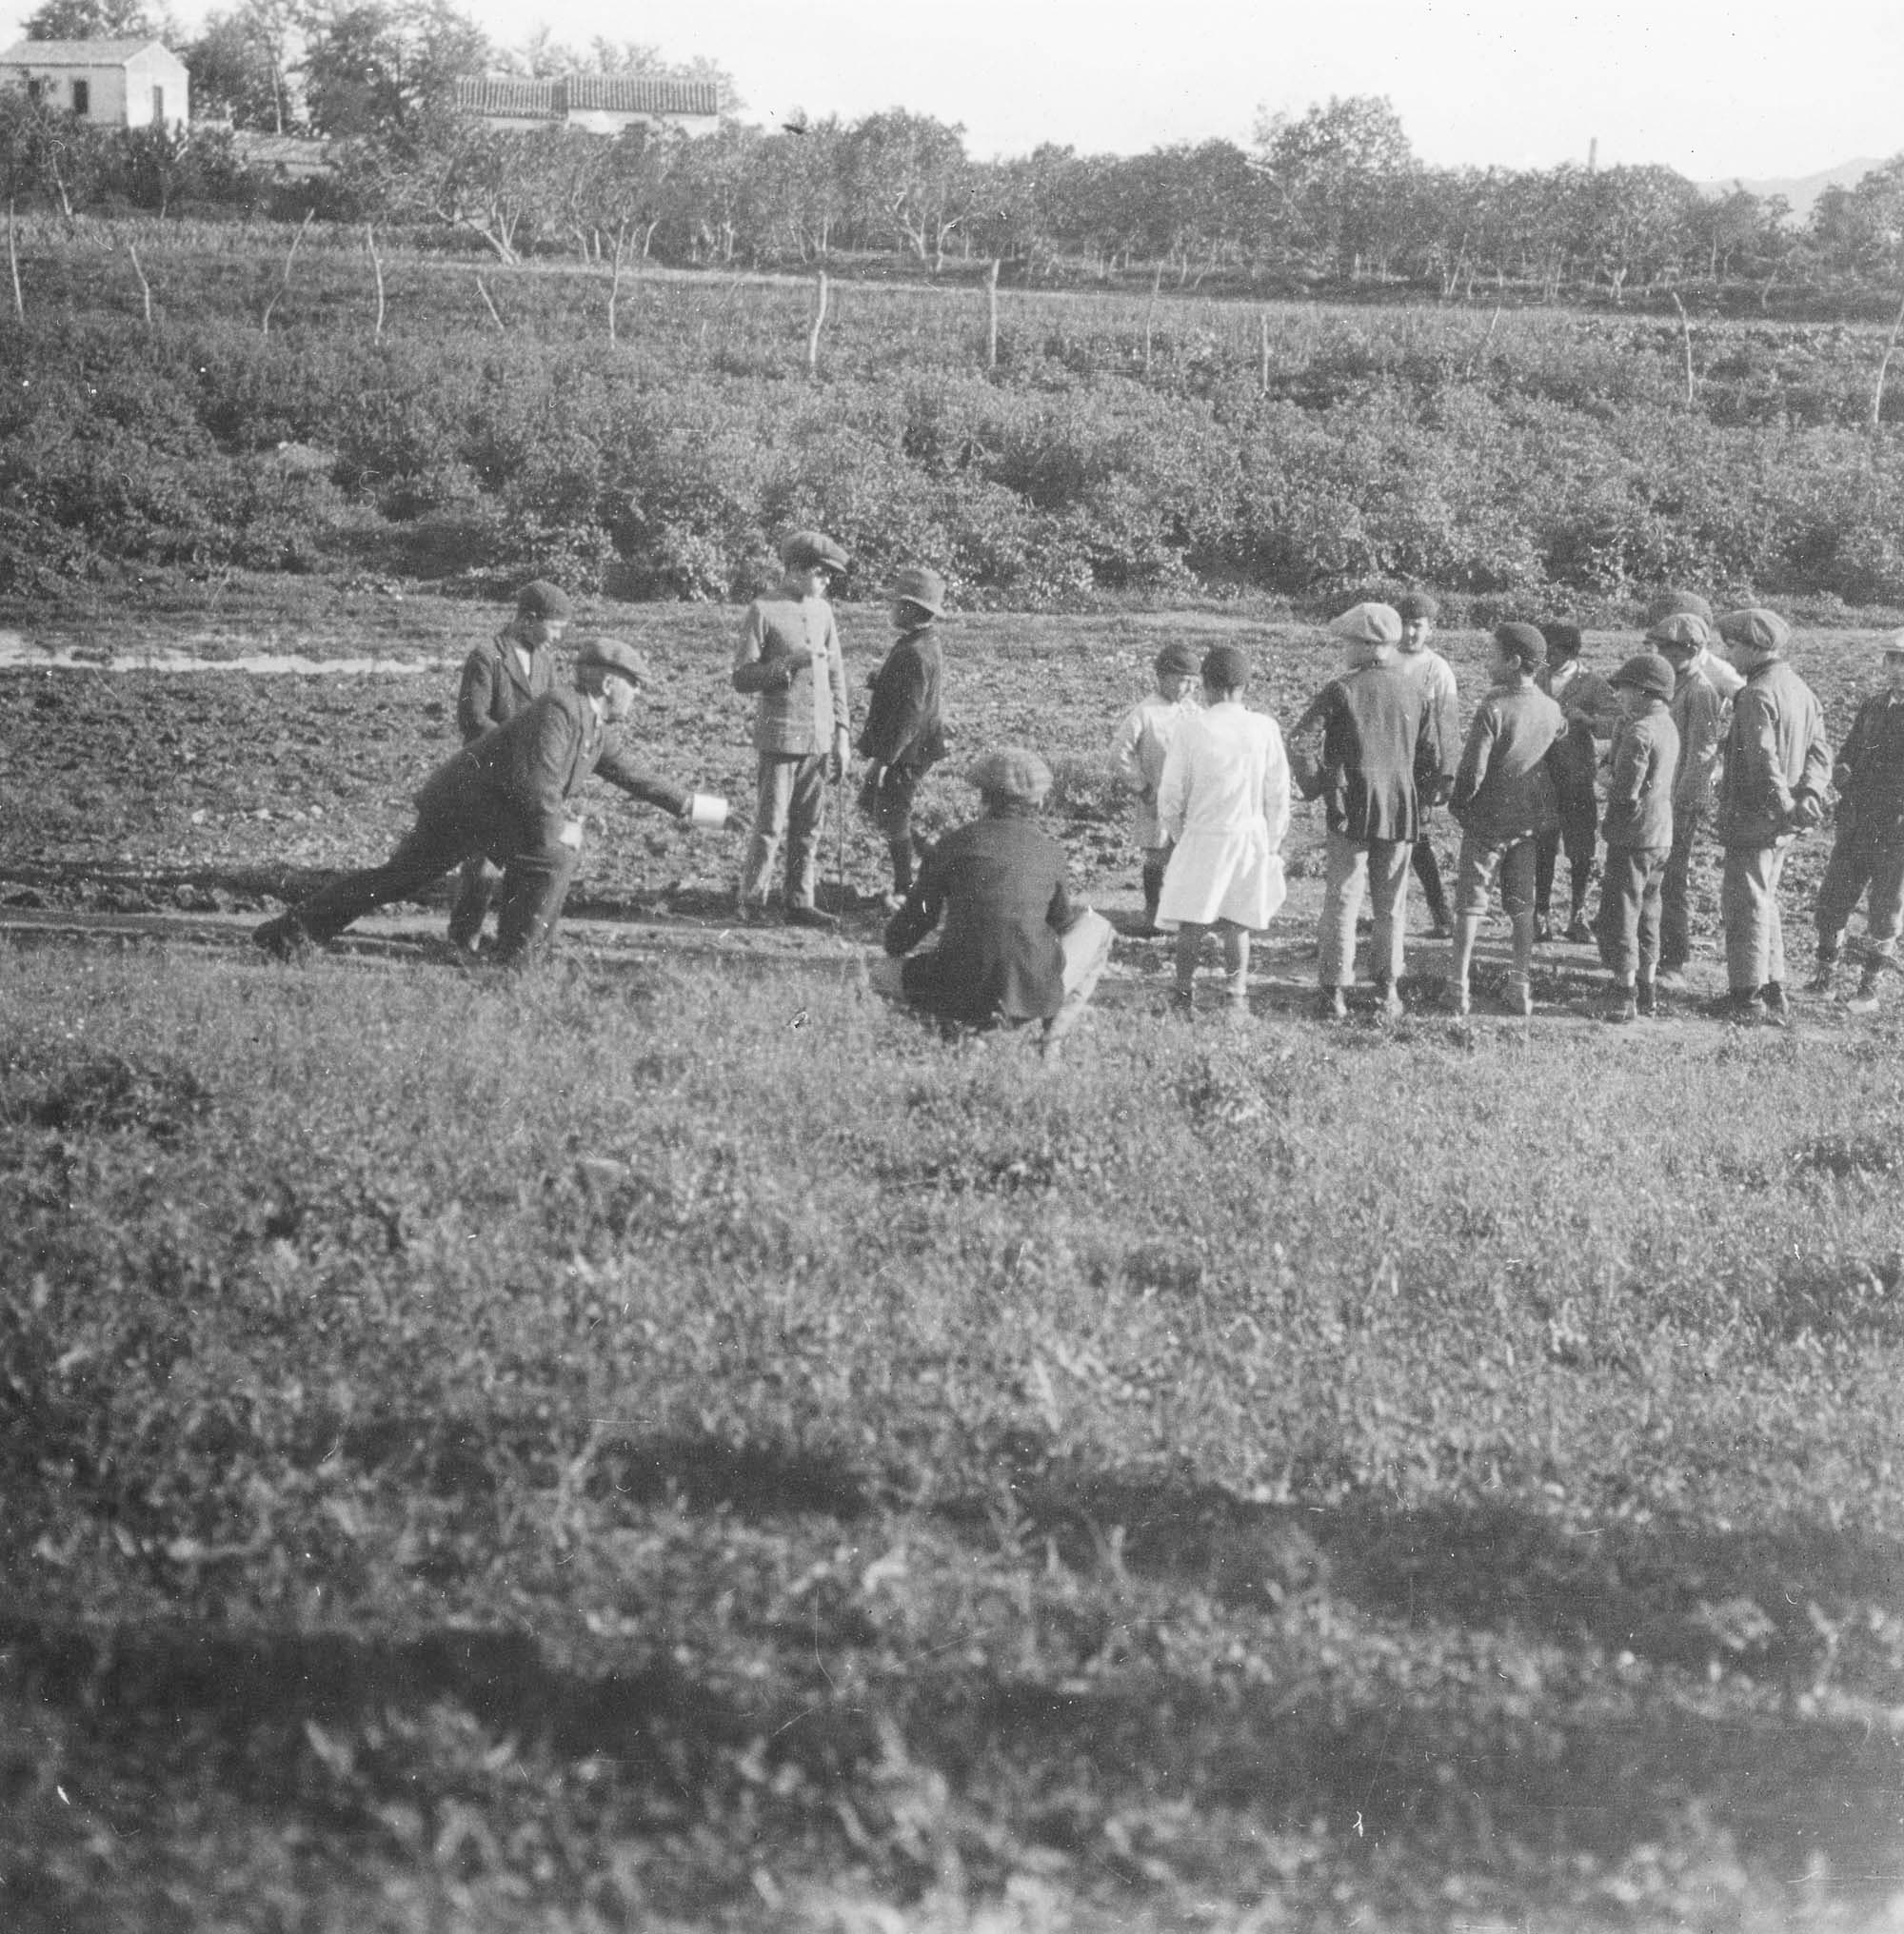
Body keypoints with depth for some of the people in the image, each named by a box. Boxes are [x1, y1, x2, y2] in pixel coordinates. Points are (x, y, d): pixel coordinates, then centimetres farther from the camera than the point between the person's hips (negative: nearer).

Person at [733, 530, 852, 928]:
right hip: (780, 735, -5)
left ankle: (801, 903, 10)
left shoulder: (823, 611, 12)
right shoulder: (763, 611, -5)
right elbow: (742, 678, -7)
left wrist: (841, 735, 12)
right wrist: (788, 663, -19)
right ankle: (750, 900, 5)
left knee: (810, 827, 5)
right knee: (772, 824, -5)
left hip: (819, 738, 5)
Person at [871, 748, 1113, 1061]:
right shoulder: (1050, 851, 6)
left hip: (960, 996, -1)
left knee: (881, 974, 28)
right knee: (1096, 927, 27)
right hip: (1033, 995, 1)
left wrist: (895, 949, 33)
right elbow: (1061, 921, 22)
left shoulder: (956, 844, 2)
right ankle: (1055, 1030, 5)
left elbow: (916, 917, 10)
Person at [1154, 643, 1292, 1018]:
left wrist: (1175, 834, 13)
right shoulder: (1264, 728, -4)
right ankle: (1237, 995, 4)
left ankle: (1183, 994, 11)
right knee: (1237, 923, 9)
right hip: (1250, 833, 2)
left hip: (1203, 836, -2)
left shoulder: (1192, 727, -9)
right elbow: (1278, 794, 2)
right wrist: (1273, 843, 13)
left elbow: (1171, 793, -4)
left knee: (1191, 923, 7)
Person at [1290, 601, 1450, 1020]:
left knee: (1342, 900, 3)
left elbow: (1299, 740, -9)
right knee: (1392, 904, 12)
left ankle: (1334, 991, 2)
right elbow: (1435, 758, 7)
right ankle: (1388, 990, 14)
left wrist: (1312, 785, 4)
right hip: (1402, 812, 3)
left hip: (1351, 812, -3)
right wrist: (1425, 793, 21)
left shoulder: (1340, 691, -7)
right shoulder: (1414, 691, 3)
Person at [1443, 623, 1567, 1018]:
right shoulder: (1552, 711, -3)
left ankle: (1459, 985, 4)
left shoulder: (1494, 709, -20)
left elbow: (1473, 771, -20)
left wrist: (1458, 804, -3)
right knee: (1522, 903, 15)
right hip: (1531, 822, 5)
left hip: (1488, 821, -5)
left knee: (1471, 900, 5)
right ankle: (1522, 986, 14)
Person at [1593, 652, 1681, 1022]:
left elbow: (1626, 792, -23)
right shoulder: (1667, 727, 10)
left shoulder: (1639, 732, -20)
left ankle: (1625, 997, -1)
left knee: (1618, 918, -1)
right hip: (1662, 835, 9)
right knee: (1647, 916, 18)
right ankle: (1648, 992, 24)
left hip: (1633, 837, -9)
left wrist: (1609, 780, -2)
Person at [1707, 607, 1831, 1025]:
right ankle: (1774, 991, 22)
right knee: (1764, 901, 19)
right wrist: (1810, 794, -5)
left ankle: (1747, 996, 4)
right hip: (1782, 826, 9)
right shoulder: (1800, 689, 12)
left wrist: (1785, 807, -21)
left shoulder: (1757, 695, -18)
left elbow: (1763, 762, -24)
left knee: (1746, 904, -1)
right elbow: (1820, 749, 8)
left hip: (1754, 818, -9)